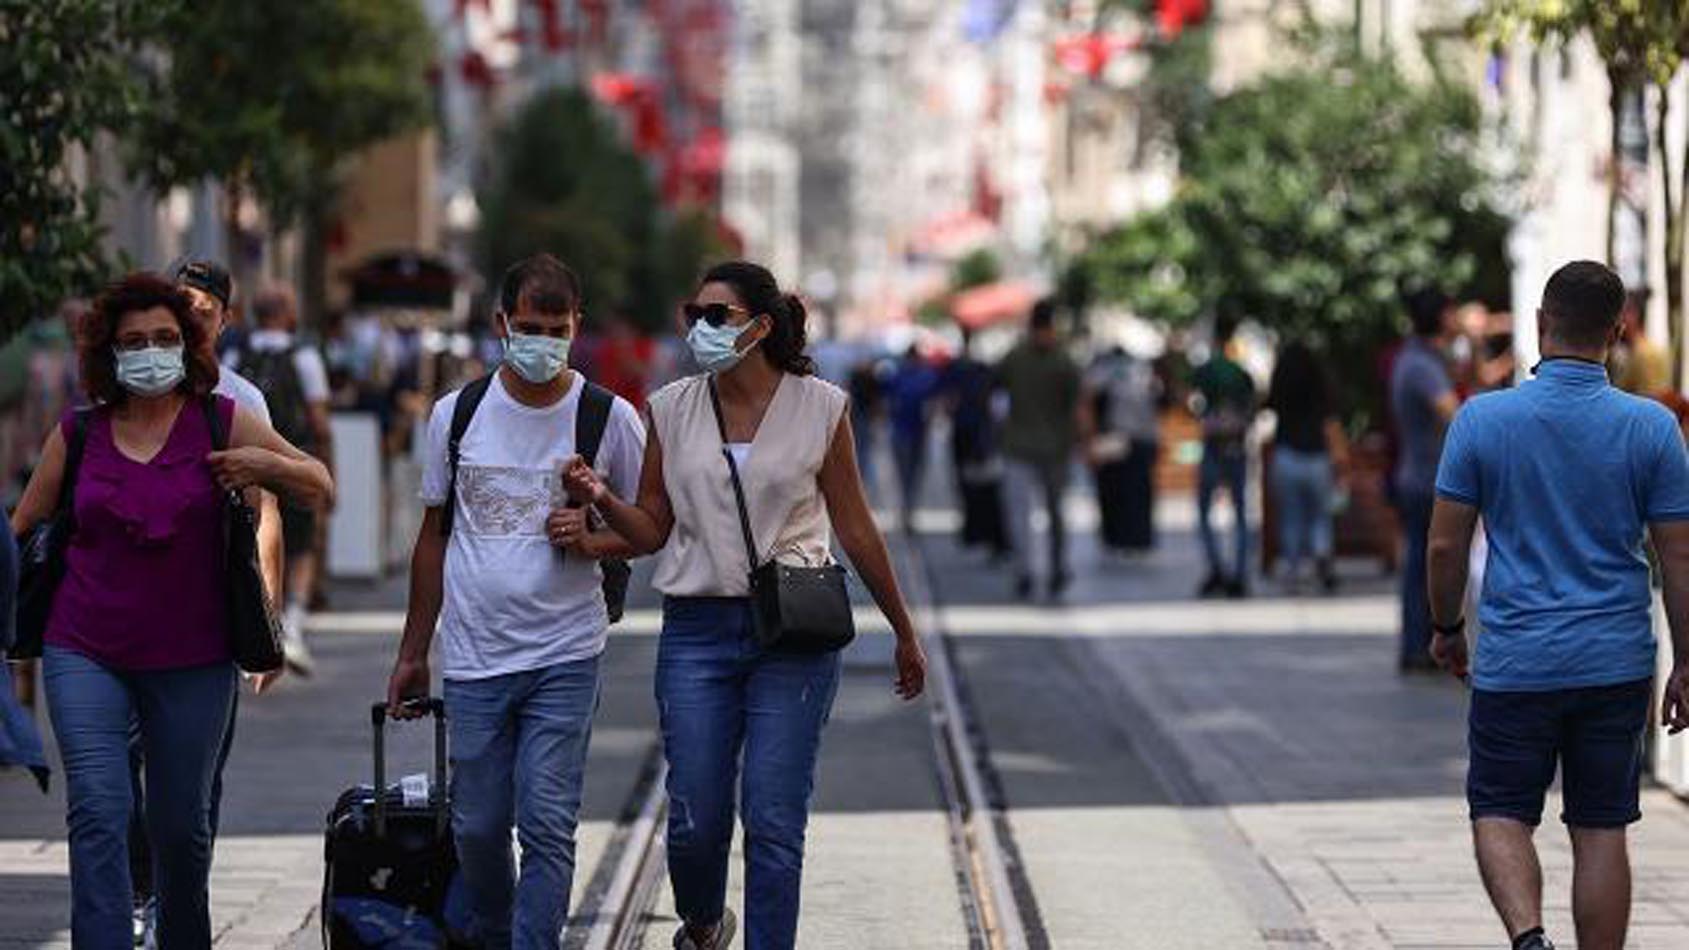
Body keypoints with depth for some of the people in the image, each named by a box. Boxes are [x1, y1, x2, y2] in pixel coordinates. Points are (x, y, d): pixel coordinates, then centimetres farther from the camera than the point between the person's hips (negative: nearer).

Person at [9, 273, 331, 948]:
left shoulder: (224, 423, 2)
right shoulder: (78, 434, 5)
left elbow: (320, 487, 7)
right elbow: (23, 529, 16)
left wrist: (267, 466, -11)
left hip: (192, 661, 0)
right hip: (85, 656, 0)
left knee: (181, 825, 10)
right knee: (98, 812, -15)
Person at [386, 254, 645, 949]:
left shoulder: (610, 418, -1)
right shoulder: (457, 414, 4)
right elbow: (435, 535, 13)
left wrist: (591, 540, -15)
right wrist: (412, 655, 14)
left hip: (565, 656, -2)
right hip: (474, 657, 2)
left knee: (547, 827, -10)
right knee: (477, 828, 7)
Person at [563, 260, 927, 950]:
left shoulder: (819, 408, 0)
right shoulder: (670, 410, 5)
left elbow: (856, 530, 7)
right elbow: (652, 530, 8)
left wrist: (904, 633, 12)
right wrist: (601, 500, -13)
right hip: (697, 630, 2)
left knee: (774, 822, -5)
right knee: (695, 821, 4)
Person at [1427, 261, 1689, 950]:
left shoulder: (1483, 419, -6)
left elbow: (1445, 544, -3)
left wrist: (1446, 628, 14)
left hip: (1515, 661, -1)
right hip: (1617, 662, 1)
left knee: (1500, 815, 9)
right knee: (1601, 829, 9)